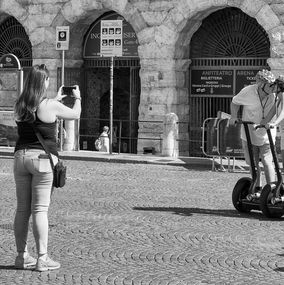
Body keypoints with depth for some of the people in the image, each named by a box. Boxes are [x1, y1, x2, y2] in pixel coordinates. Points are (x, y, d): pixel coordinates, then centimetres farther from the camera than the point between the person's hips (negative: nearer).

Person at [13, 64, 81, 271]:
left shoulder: (20, 106, 5)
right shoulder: (50, 106, -10)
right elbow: (75, 114, 6)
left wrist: (56, 99, 36)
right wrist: (77, 98, 25)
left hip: (21, 156, 5)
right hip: (42, 157, -5)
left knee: (22, 209, 10)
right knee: (40, 209, -4)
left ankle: (22, 256, 15)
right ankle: (42, 258, -2)